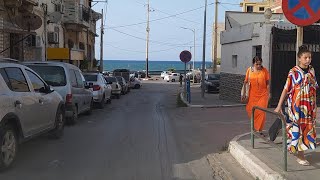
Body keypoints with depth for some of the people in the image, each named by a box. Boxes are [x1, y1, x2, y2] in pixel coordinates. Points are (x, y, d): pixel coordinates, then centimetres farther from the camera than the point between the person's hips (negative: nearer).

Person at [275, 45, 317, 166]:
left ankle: (298, 150, 26)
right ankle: (300, 156, 6)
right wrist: (279, 106, -11)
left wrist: (311, 81, -1)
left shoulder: (311, 71, 5)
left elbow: (315, 87, 19)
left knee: (307, 128, 10)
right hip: (296, 106, -6)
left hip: (309, 106, 6)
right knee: (297, 129, -2)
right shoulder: (293, 72, -11)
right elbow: (286, 89, -10)